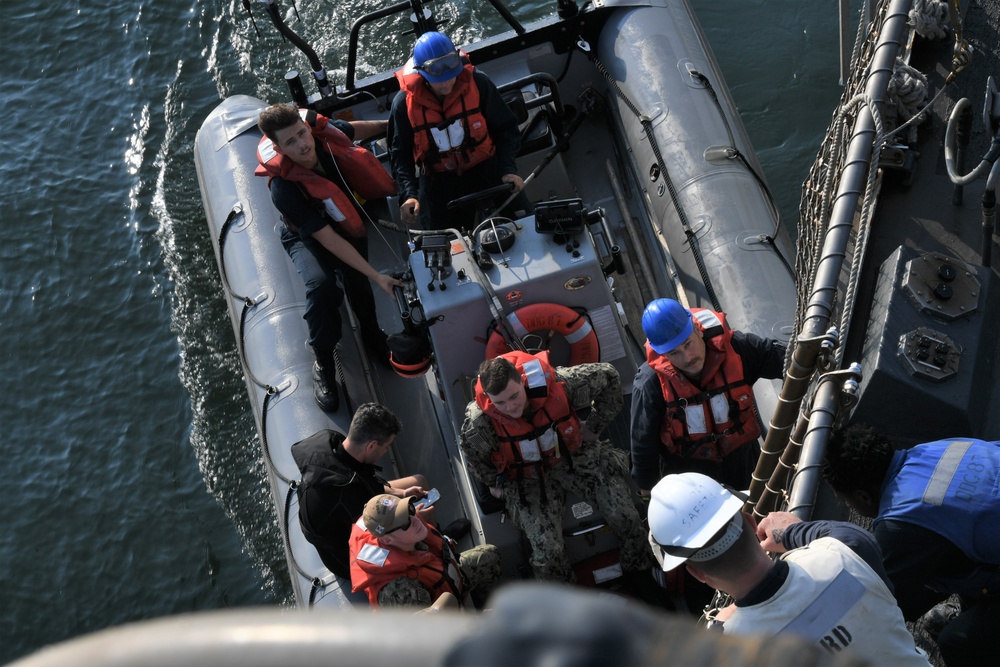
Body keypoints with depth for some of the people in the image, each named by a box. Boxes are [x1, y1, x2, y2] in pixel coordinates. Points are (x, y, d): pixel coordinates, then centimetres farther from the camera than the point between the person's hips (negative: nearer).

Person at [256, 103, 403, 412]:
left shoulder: (321, 129, -27)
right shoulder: (283, 187, -39)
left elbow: (353, 130, 0)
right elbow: (327, 238, -34)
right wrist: (376, 276, -34)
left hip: (348, 220, 5)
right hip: (308, 236, -5)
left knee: (358, 285, -2)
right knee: (320, 285, -29)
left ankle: (372, 334, 34)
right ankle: (323, 363, -5)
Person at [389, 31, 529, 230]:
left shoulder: (478, 84, -12)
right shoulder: (405, 103, -11)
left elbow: (506, 129, -3)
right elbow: (400, 154, -3)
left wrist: (508, 169, -16)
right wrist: (409, 195, -17)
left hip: (486, 170, 0)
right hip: (438, 182, 0)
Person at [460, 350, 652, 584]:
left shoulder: (552, 382, -28)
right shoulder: (479, 422, -29)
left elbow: (608, 375, -10)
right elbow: (473, 456, -3)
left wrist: (594, 426, -5)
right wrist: (496, 482, 7)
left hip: (574, 457, 1)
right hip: (528, 480, -1)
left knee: (626, 518, -11)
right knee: (548, 552, -20)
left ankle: (640, 574, 21)